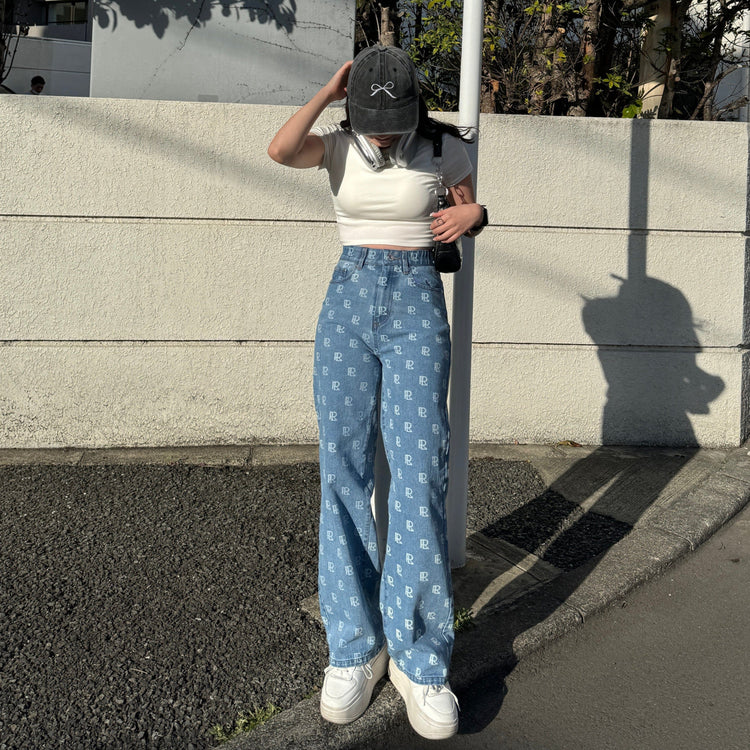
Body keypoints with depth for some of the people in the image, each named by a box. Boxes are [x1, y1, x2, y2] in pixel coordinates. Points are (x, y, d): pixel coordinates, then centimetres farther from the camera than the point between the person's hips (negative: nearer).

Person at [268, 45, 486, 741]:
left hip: (418, 307, -1)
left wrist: (473, 213, -7)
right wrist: (330, 90, -7)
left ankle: (417, 657, -3)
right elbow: (280, 149, -18)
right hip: (347, 302, 2)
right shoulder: (337, 143, 3)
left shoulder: (444, 146, 2)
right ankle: (354, 648, 7)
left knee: (420, 474, -14)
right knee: (343, 473, -4)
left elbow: (468, 209, 17)